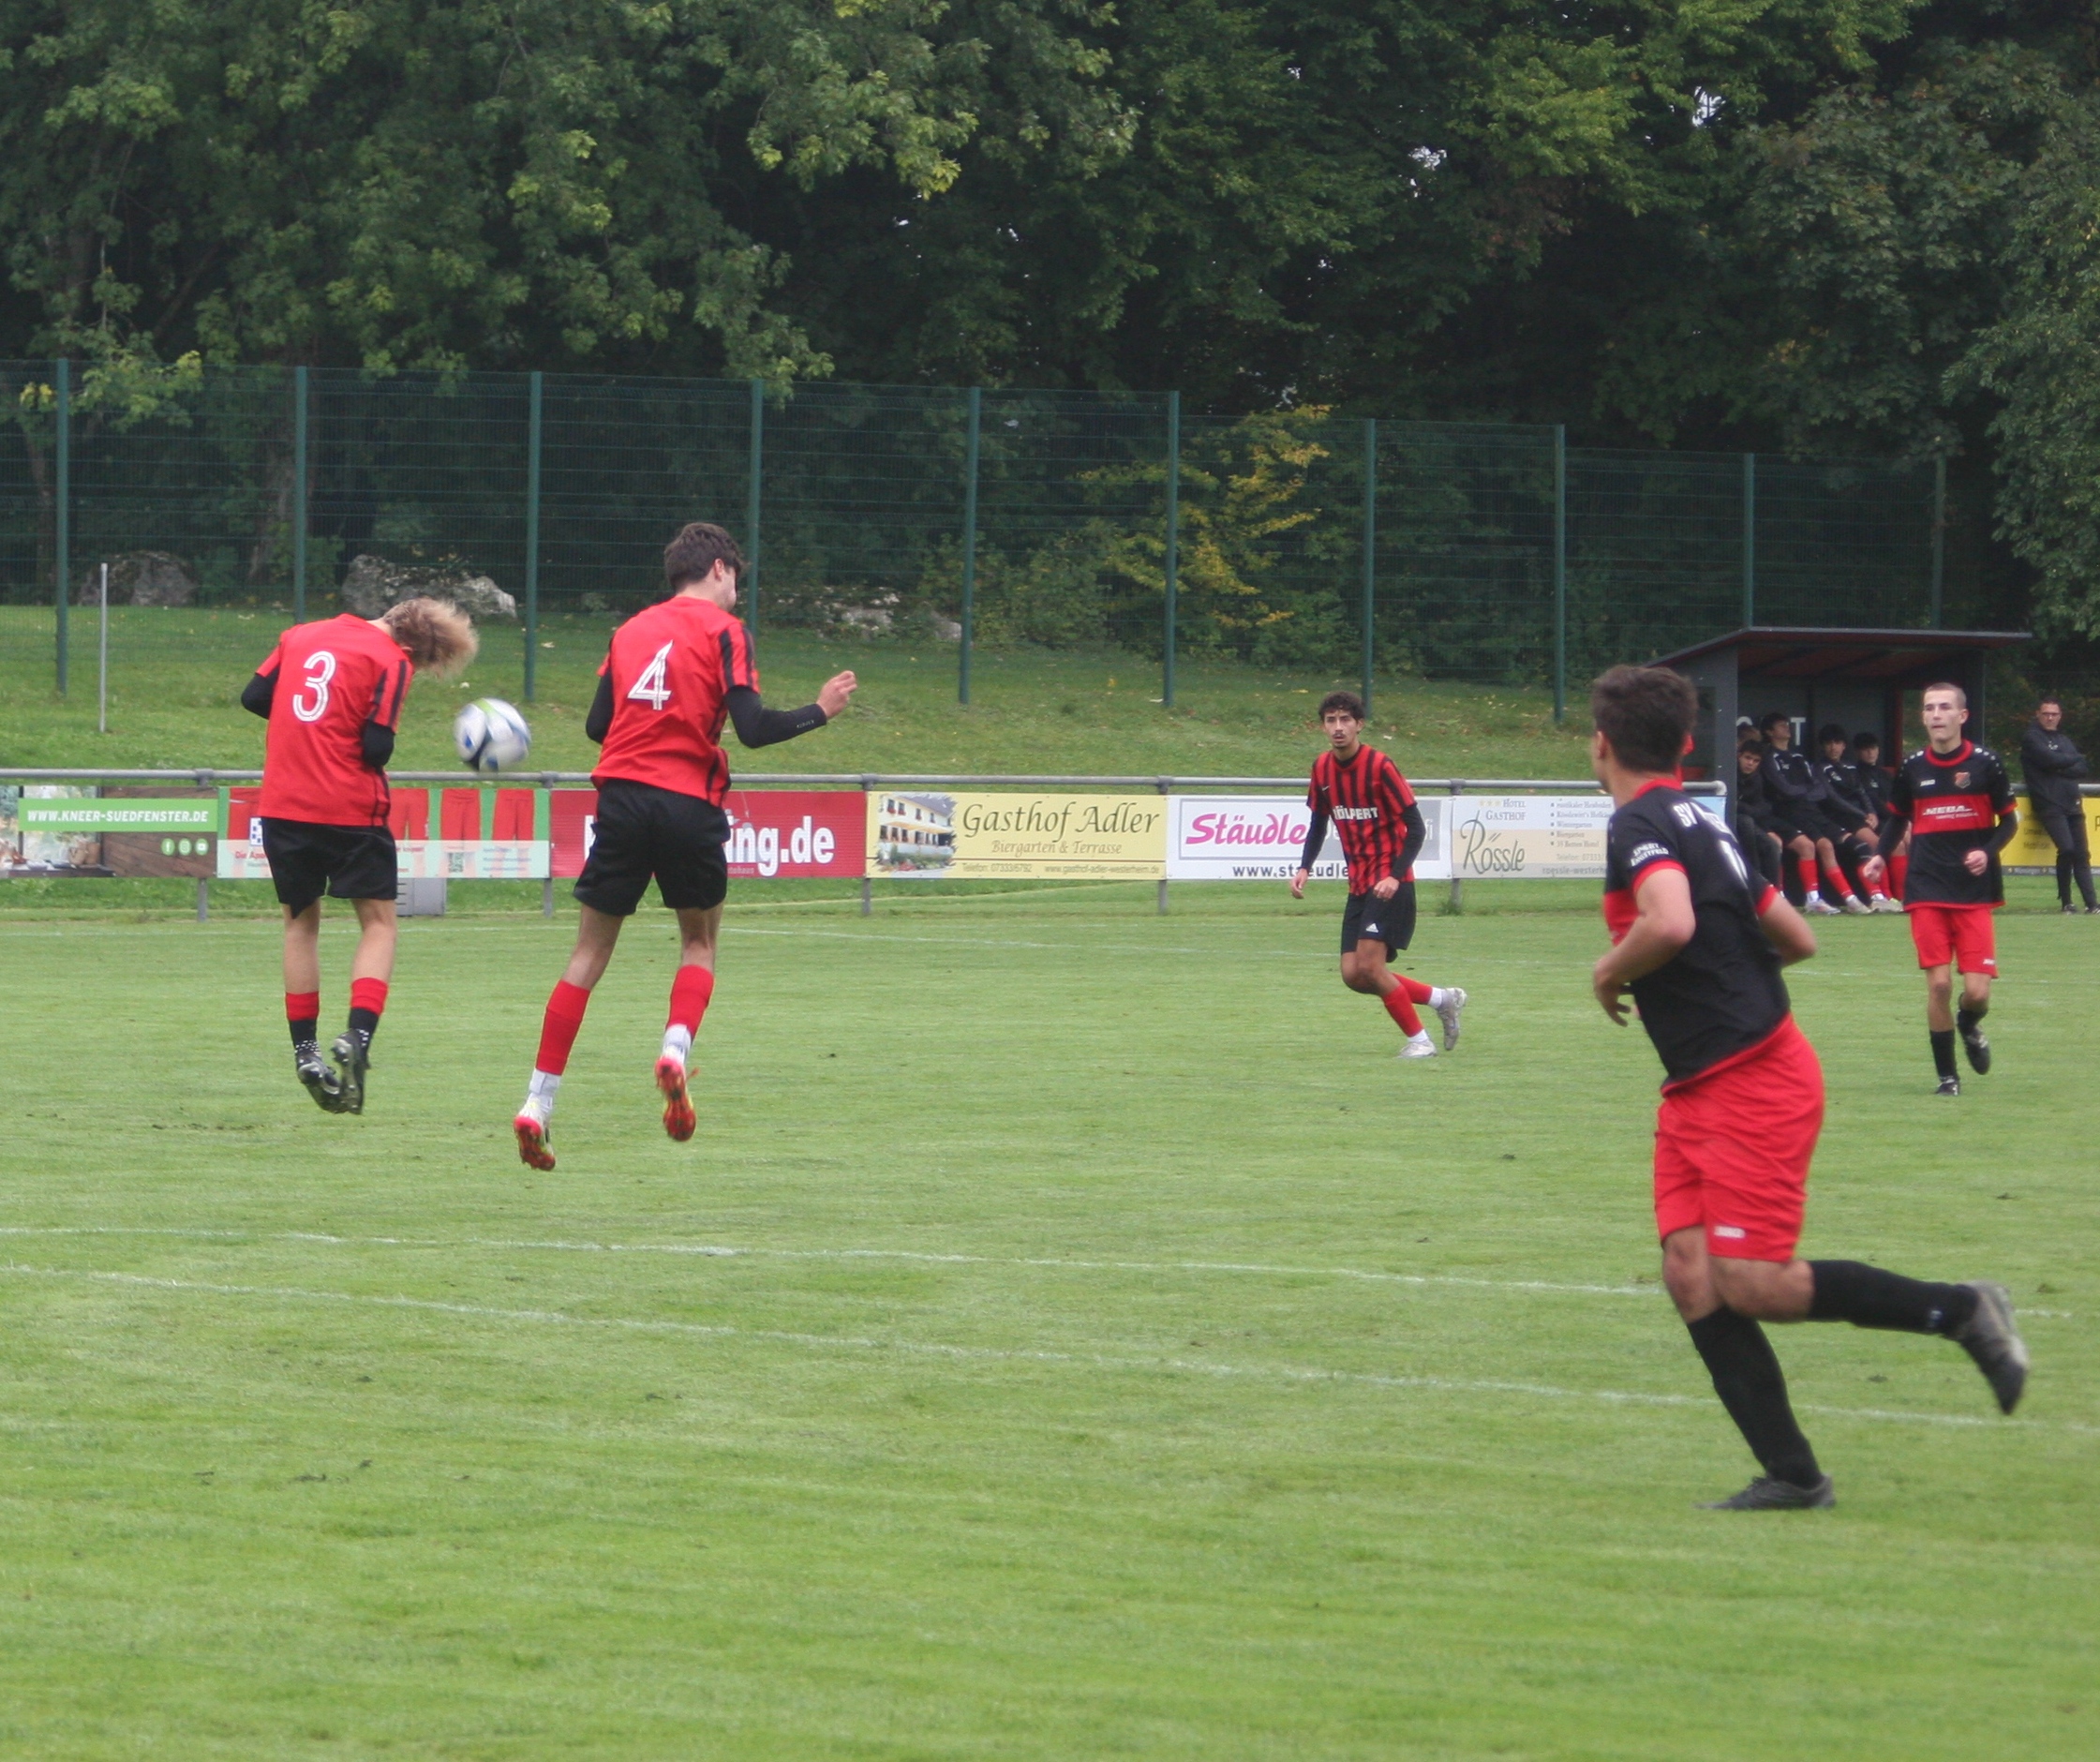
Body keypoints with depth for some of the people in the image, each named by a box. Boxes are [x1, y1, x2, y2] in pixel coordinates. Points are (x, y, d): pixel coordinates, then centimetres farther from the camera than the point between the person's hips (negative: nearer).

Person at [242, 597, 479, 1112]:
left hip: (283, 804, 5)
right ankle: (358, 1036, -12)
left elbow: (253, 696, 10)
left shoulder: (300, 636, 10)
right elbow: (377, 747, -13)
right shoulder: (391, 661, -7)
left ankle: (305, 1050, 12)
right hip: (351, 808, -5)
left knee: (301, 922, 17)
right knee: (378, 921, 8)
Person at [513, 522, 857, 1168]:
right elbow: (752, 727, -8)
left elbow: (597, 724, 13)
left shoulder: (631, 629, 15)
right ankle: (676, 1048, -9)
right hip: (690, 802, -3)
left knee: (590, 953, 7)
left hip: (622, 797, 3)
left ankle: (538, 1103, -1)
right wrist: (820, 711, 6)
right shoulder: (723, 630, 1)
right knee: (699, 940, 18)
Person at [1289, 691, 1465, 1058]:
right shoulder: (1323, 768, 4)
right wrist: (1304, 868, 3)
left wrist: (1394, 877, -26)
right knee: (1353, 974, 1)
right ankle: (1442, 999, 19)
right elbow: (1319, 822, 18)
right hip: (1359, 885, 7)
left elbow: (1415, 828, -15)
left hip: (1390, 885, -7)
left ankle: (1418, 1039, 1)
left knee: (1369, 966, -17)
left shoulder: (1380, 766, -16)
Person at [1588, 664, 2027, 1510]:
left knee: (1755, 1284, -10)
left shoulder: (1639, 825, -14)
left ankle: (1960, 1311, 3)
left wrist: (1611, 972, -14)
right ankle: (1790, 1473, -3)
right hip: (1697, 1091, 10)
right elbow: (1796, 938, 20)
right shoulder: (1699, 824, 15)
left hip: (1755, 1086, -10)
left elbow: (1671, 925, -33)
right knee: (1691, 1274, -1)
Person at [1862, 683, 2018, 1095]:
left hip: (1975, 891, -1)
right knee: (1938, 983, -7)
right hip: (1927, 893, 1)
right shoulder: (1913, 767, 4)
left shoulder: (1984, 763, -3)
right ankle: (1946, 1075, 8)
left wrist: (1988, 852, -14)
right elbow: (1897, 817, 19)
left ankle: (1969, 1027, 30)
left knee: (1976, 991, -7)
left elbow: (2009, 820, 4)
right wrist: (1880, 853, 1)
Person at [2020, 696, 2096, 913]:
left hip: (2072, 803, 7)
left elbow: (2081, 769, 9)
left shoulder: (2064, 740, 22)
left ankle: (2091, 903, 1)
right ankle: (2065, 901, -8)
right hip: (2049, 804, -7)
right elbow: (2050, 759, -14)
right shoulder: (2031, 738, 2)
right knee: (2067, 848, -20)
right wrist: (2076, 758, 2)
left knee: (2081, 854, 1)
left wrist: (2061, 769, -9)